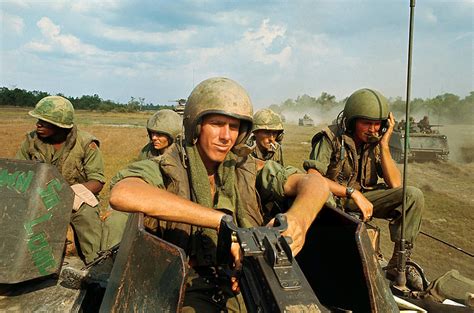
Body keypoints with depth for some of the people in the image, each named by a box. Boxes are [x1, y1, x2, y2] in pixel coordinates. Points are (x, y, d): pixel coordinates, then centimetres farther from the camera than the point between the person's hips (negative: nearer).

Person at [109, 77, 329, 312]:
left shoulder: (247, 169, 5)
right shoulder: (165, 169, -6)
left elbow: (315, 183, -3)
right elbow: (121, 195, -29)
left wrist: (299, 219, -29)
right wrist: (222, 220, -32)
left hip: (244, 286, 5)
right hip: (191, 291, -4)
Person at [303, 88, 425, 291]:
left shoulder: (376, 142, -1)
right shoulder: (331, 138, -16)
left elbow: (395, 184, -8)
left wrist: (384, 145, -16)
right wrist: (353, 193, -32)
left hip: (363, 197, 4)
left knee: (413, 196, -16)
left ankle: (398, 264, -11)